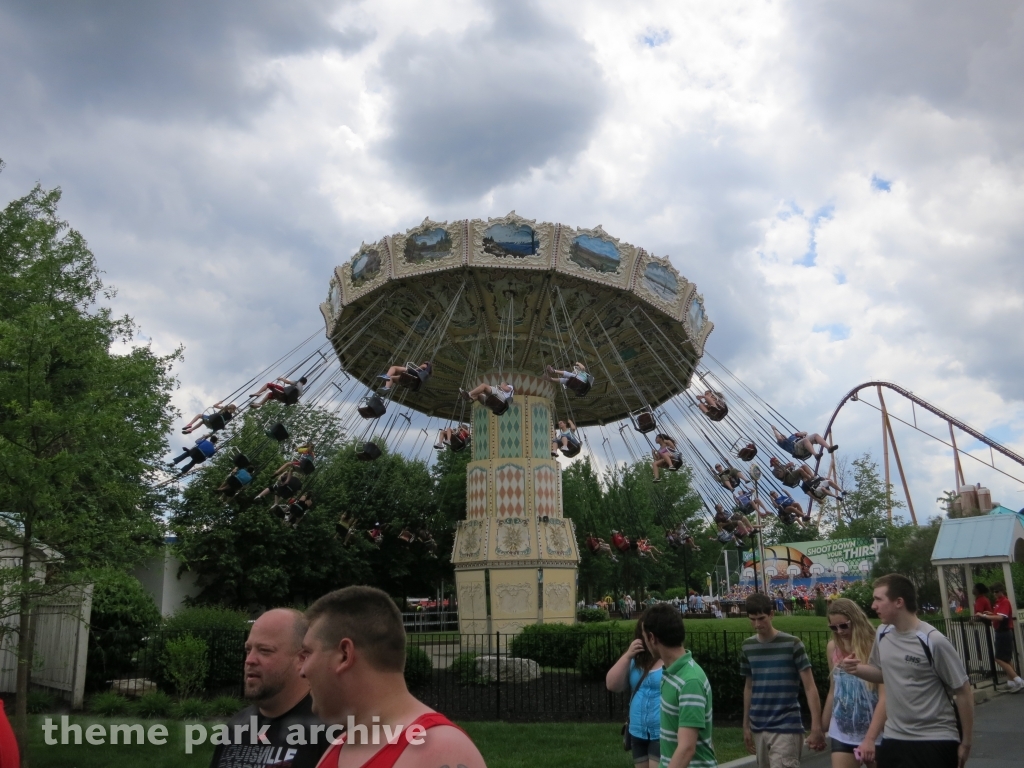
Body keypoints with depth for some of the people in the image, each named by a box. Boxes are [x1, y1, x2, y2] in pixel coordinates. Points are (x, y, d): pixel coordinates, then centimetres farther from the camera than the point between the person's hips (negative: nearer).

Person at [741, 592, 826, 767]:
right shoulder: (748, 646, 5)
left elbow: (810, 688, -8)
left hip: (786, 728, -5)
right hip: (758, 728, 5)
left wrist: (816, 728, -12)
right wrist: (746, 725, 15)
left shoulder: (792, 644, -8)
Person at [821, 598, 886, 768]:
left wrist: (870, 738, -22)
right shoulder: (832, 648, 2)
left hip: (875, 734, -3)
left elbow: (885, 696, -16)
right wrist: (822, 727, 16)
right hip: (842, 734, 3)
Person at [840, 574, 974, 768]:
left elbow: (964, 692, -10)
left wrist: (966, 742, -4)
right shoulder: (883, 634, 1)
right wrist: (857, 669, -3)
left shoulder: (933, 641, -18)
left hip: (935, 740, -6)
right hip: (892, 737, 6)